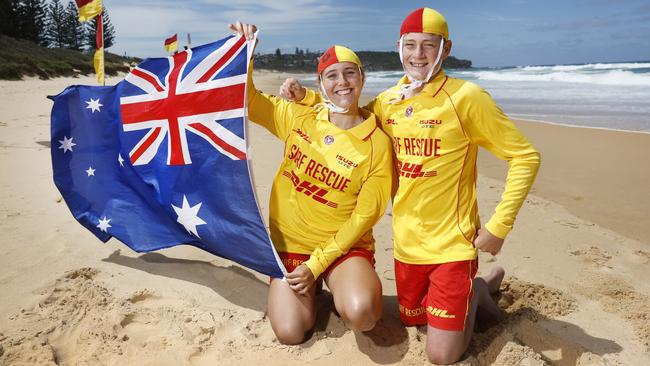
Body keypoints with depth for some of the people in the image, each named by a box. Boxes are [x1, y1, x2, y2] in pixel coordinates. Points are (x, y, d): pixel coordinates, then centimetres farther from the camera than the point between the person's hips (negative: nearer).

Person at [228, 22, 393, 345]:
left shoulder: (377, 143, -12)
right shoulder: (298, 119, -1)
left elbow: (364, 216, -11)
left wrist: (317, 264, -14)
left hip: (344, 246, -2)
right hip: (290, 243, 3)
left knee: (361, 314, -28)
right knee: (290, 333, -10)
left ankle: (340, 290, 8)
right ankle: (309, 290, 23)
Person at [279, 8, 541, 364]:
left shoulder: (466, 97, -15)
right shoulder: (387, 101, 1)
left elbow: (525, 157, -11)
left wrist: (498, 227, -14)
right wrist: (308, 96, 5)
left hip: (452, 244, -5)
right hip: (407, 242, 6)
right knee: (411, 319, 23)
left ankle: (475, 290, 26)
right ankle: (483, 285, 42)